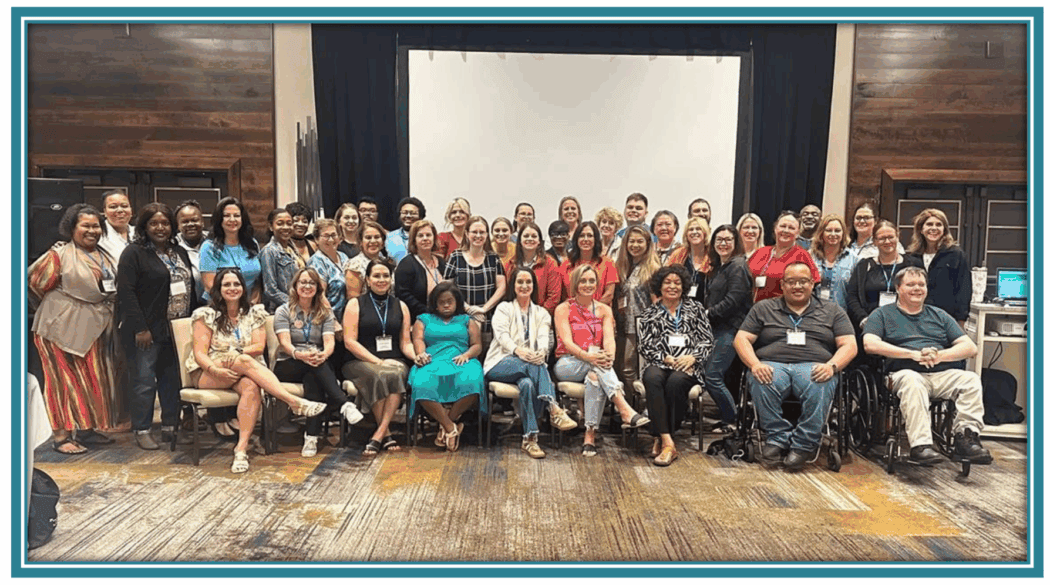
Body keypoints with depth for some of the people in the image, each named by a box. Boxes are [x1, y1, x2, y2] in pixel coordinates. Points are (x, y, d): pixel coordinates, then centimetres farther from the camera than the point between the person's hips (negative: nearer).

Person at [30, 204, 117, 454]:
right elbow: (35, 282, -6)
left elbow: (114, 288, 21)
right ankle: (61, 436, 5)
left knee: (93, 378, 10)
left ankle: (87, 429, 22)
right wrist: (60, 304, 3)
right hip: (63, 327, -6)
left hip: (93, 328, 7)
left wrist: (102, 307, 9)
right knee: (66, 378, -3)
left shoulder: (105, 257, 12)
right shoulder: (59, 254, -9)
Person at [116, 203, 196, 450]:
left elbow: (190, 288, 18)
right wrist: (140, 328, -17)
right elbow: (125, 292, -12)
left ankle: (170, 427, 20)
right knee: (144, 380, -2)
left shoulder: (180, 253, 16)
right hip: (147, 330, -6)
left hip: (177, 329, 6)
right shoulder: (134, 253, -5)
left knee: (172, 378, 9)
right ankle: (141, 430, 10)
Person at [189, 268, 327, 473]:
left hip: (246, 371, 2)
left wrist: (236, 352, -19)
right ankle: (295, 402, -43)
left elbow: (259, 347, 0)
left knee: (251, 386, -35)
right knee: (243, 361, -34)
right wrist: (215, 369, -24)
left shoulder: (255, 313, 11)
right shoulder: (206, 315, 5)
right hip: (208, 375, -2)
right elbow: (200, 353, -5)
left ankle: (242, 448, -40)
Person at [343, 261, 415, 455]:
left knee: (395, 375, -33)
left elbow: (405, 343, 14)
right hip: (361, 362, -2)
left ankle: (378, 435, -30)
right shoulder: (355, 304, 7)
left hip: (394, 362, 2)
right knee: (378, 376, -35)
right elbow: (350, 341, -3)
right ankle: (386, 434, -22)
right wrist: (378, 361, -12)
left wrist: (417, 357, -8)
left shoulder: (400, 306, 17)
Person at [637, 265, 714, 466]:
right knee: (652, 378, -36)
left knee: (675, 381, -36)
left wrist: (693, 357, -8)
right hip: (660, 364, 1)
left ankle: (662, 438, -22)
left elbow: (707, 340, 10)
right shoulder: (650, 314, 18)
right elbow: (645, 346, 7)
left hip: (688, 366, 0)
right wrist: (667, 359, -9)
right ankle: (668, 443, -39)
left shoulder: (695, 308, 18)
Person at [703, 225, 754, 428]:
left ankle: (732, 419, 4)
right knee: (706, 374, 8)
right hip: (717, 327, 9)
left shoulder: (738, 266, -9)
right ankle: (727, 417, 19)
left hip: (730, 328, -9)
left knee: (712, 376, -12)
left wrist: (709, 313, -11)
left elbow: (733, 300, -17)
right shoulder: (718, 267, 19)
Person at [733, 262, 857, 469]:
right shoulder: (763, 308, 20)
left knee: (820, 387, -36)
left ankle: (805, 444, -23)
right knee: (761, 384, -36)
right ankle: (777, 437, -22)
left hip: (813, 367, 0)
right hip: (772, 365, 0)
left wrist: (832, 366, -11)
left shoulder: (832, 311, 22)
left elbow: (849, 345, 11)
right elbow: (741, 339, 10)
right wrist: (755, 365, -10)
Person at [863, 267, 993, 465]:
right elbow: (870, 344, -3)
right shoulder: (883, 314, 16)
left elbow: (970, 347, 18)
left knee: (971, 379, -26)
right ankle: (920, 444, -44)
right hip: (906, 372, -4)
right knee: (912, 380, -38)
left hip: (943, 374, 4)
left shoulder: (939, 315, 27)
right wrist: (914, 354, -9)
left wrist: (940, 356, -4)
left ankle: (967, 437, -29)